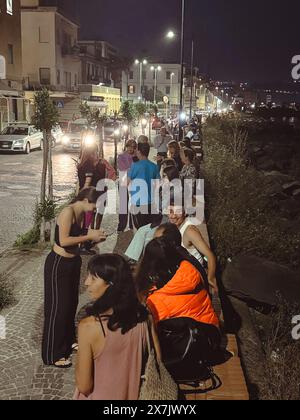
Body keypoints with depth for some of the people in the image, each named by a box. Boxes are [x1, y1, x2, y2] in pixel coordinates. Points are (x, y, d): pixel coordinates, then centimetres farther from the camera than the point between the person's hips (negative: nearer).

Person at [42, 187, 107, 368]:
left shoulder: (82, 214, 4)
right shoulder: (68, 212, -22)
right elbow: (64, 241, -28)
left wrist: (95, 236, -6)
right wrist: (89, 236, -22)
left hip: (74, 261, 9)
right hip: (59, 263, -9)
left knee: (71, 303, 20)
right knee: (57, 306, 0)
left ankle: (68, 340, 39)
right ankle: (53, 355, 12)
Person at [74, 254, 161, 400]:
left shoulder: (88, 326, -26)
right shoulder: (144, 317, -15)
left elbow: (84, 386, -19)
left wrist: (79, 357, -4)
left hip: (100, 396, -2)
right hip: (133, 396, 3)